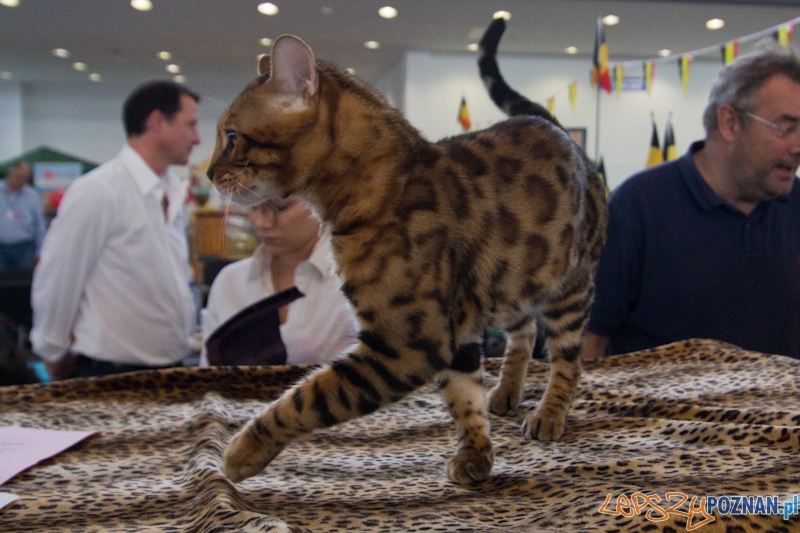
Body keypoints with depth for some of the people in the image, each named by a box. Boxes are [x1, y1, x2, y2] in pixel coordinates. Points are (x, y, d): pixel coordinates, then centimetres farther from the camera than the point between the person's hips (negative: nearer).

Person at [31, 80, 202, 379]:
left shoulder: (173, 192, 7)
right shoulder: (98, 192, -18)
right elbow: (55, 283, -11)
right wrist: (55, 355, 0)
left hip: (170, 366, 7)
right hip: (113, 374, -7)